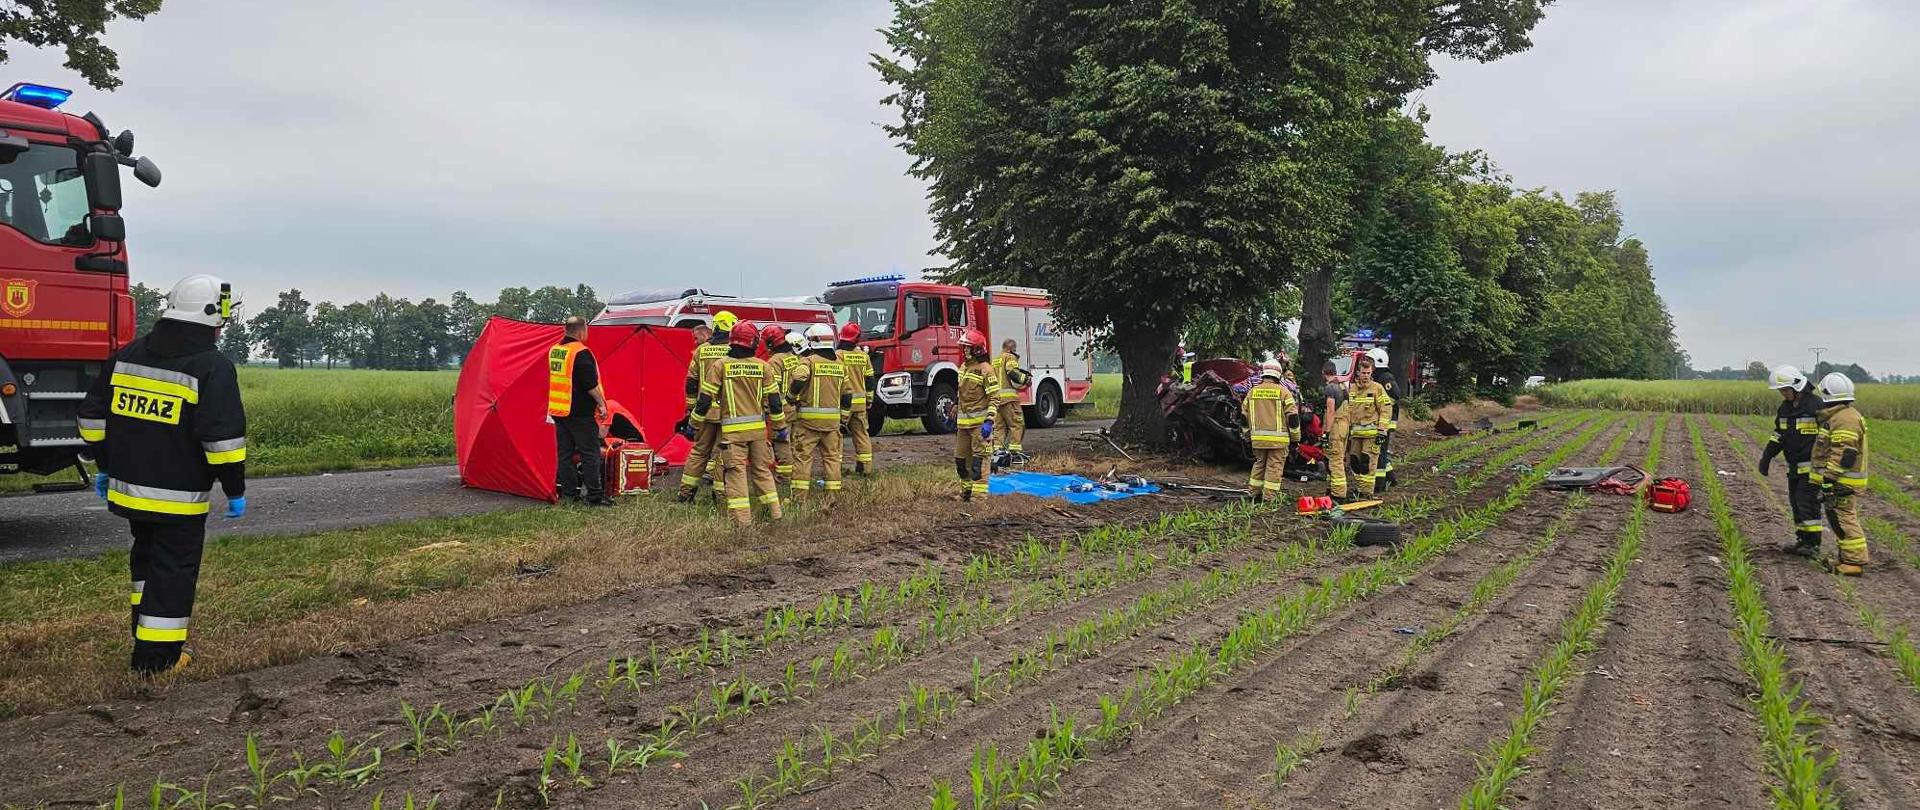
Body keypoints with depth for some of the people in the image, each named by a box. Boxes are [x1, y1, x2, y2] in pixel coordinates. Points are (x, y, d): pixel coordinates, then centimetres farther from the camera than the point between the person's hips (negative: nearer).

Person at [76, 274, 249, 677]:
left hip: (128, 488, 7)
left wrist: (105, 466, 24)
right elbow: (224, 433, -19)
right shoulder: (212, 367, -14)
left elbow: (93, 412, 15)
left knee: (147, 559, 24)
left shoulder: (129, 354, 8)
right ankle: (157, 657, 8)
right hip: (179, 497, -7)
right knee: (173, 571, 3)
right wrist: (235, 490, -10)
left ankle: (145, 632, 35)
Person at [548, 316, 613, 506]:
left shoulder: (553, 351, 11)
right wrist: (601, 404, -9)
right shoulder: (581, 353, -15)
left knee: (565, 453, 11)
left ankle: (568, 494, 13)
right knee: (590, 453, -4)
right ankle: (594, 496, -4)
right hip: (580, 413, -8)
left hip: (558, 410, 8)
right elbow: (591, 383, -18)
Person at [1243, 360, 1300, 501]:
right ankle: (1269, 497, 1)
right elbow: (1292, 416, -5)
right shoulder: (1283, 392, -5)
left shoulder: (1252, 391, 8)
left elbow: (1244, 415, 13)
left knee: (1259, 464, 18)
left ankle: (1253, 493, 21)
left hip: (1258, 438, 4)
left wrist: (1248, 434, 23)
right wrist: (1295, 436, 4)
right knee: (1274, 467, 1)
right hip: (1277, 438, -4)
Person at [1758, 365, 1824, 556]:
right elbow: (1778, 435, 21)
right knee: (1795, 501, 9)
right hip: (1793, 466, 8)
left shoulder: (1816, 405, -12)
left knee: (1807, 501, -10)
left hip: (1811, 464, -8)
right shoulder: (1784, 408, 11)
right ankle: (1802, 540, 16)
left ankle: (1813, 544, -6)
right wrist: (1767, 456, 16)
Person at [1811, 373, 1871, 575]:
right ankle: (1846, 556, 26)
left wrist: (1829, 480, -24)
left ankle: (1855, 562, -4)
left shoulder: (1846, 419, -18)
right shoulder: (1836, 416, 16)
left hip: (1842, 482, -11)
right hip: (1840, 481, 11)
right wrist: (1828, 479, 30)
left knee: (1844, 519, -7)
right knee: (1837, 518, 17)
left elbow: (1843, 455, -23)